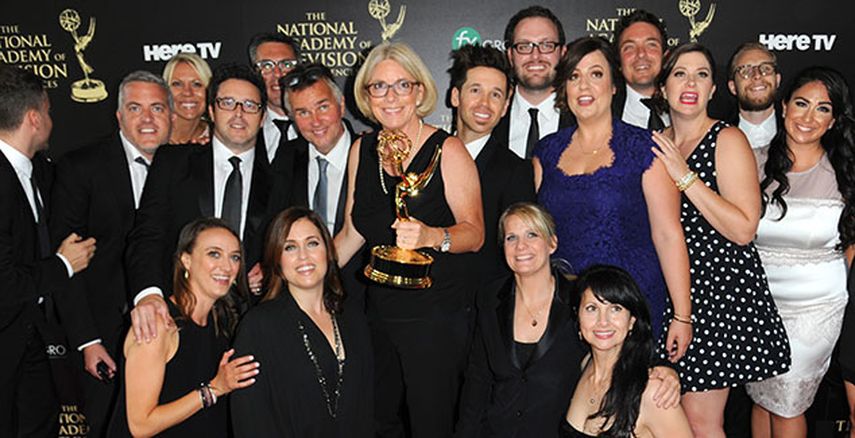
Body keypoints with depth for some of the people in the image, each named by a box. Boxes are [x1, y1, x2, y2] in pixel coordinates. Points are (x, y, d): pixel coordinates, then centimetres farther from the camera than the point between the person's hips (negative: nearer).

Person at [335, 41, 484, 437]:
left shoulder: (447, 151, -10)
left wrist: (430, 236, -33)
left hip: (437, 316, -5)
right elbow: (352, 233, 11)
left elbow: (474, 233, -14)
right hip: (380, 312, 5)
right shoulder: (362, 150, 5)